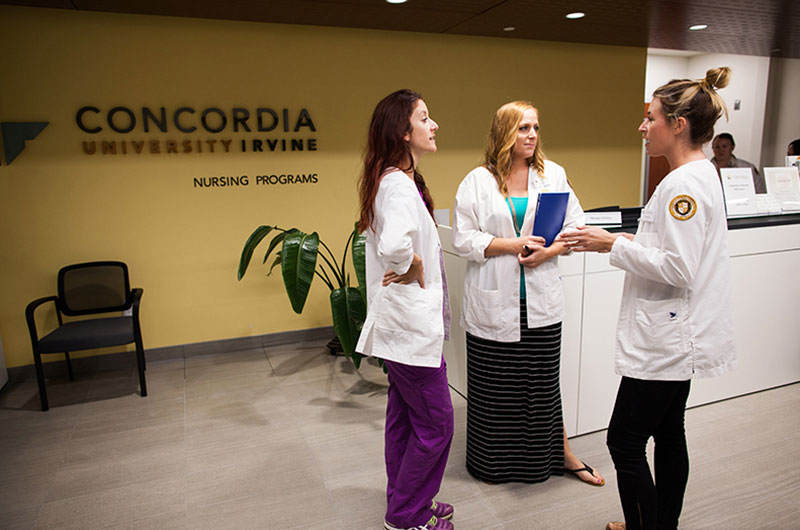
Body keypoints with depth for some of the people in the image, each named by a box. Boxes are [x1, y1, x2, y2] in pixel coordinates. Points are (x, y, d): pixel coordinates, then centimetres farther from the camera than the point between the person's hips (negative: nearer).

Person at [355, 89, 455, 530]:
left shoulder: (398, 179, 11)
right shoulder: (399, 184, -22)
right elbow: (394, 246, -41)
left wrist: (410, 268, 9)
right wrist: (414, 270, -21)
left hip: (399, 318, 10)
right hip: (411, 318, -10)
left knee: (404, 418, 21)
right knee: (435, 423, 5)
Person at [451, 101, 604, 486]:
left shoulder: (554, 175, 6)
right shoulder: (477, 181, -3)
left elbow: (576, 225, 6)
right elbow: (463, 239, -7)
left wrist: (549, 251, -12)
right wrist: (514, 244, -16)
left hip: (541, 299, 2)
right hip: (494, 300, -2)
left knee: (544, 380, 14)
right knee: (494, 385, 10)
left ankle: (562, 454, 35)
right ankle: (493, 463, 31)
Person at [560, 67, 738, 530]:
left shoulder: (685, 184, -21)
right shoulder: (699, 173, 11)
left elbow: (678, 268, -24)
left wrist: (613, 245, -18)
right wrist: (625, 241, 8)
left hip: (666, 338, -11)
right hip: (676, 334, 11)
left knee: (625, 442, 0)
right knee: (668, 435, 21)